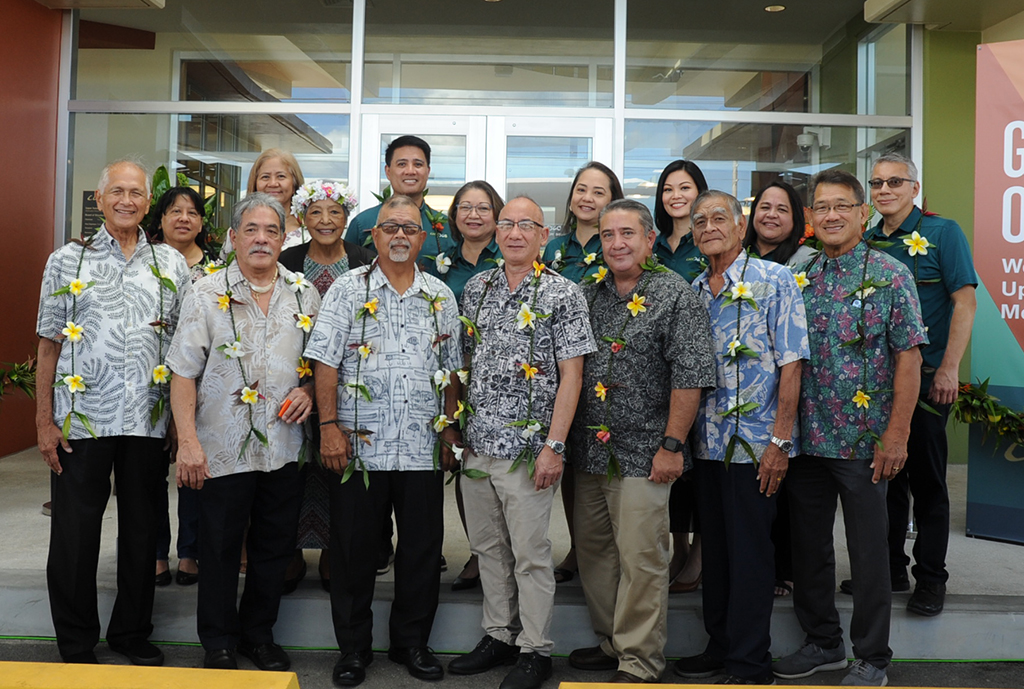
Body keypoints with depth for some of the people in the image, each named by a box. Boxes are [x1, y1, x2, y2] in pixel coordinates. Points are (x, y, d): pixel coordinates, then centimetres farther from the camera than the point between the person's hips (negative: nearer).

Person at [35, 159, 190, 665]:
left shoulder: (171, 265, 8)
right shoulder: (67, 260, 5)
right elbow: (49, 343, 4)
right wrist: (44, 420, -2)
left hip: (148, 420, 1)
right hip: (80, 419, -1)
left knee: (142, 530, 11)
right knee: (74, 534, 5)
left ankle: (132, 633, 28)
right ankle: (76, 646, 22)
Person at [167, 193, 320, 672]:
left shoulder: (304, 294, 6)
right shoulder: (206, 295, -2)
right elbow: (183, 374, -5)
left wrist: (308, 390, -5)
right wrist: (187, 441, -11)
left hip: (286, 447, 3)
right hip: (224, 449, -2)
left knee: (274, 548, 13)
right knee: (220, 550, 8)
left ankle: (259, 635, 32)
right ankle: (219, 644, 27)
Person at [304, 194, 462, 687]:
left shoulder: (441, 297, 10)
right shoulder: (348, 290, 1)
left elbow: (451, 370, 13)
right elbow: (326, 361, -4)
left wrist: (450, 431, 8)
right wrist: (329, 426, -11)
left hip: (423, 447, 3)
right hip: (360, 445, -2)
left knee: (422, 549, 9)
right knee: (353, 549, 7)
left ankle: (412, 642, 27)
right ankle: (353, 648, 23)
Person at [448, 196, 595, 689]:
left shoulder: (562, 294, -6)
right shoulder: (476, 288, 10)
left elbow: (571, 375, -9)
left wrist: (554, 445, -15)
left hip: (526, 446, -5)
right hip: (476, 443, 6)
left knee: (530, 554, 2)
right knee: (488, 547, 15)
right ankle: (499, 636, 30)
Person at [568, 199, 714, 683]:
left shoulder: (675, 296, -7)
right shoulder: (588, 294, 10)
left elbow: (691, 375, -12)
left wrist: (672, 445, -15)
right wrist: (563, 439, 12)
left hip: (643, 455, -6)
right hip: (588, 452, 7)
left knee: (641, 561, -1)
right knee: (592, 553, 15)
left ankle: (639, 664, 13)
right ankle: (609, 644, 31)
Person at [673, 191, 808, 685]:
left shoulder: (774, 281, -5)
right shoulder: (692, 291, 11)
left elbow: (791, 364, -11)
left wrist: (780, 440, -16)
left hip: (754, 443, -6)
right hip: (706, 443, 6)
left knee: (750, 554, 2)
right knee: (713, 549, 14)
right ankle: (719, 647, 30)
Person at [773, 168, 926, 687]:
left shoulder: (890, 276, -5)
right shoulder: (798, 278, 7)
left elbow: (908, 357, -8)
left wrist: (896, 435, -13)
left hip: (863, 443, -4)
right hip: (806, 439, 5)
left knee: (867, 550, 7)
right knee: (808, 545, 13)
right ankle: (822, 643, 31)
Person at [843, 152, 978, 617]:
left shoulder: (942, 233, -3)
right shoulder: (866, 241, 11)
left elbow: (964, 302, -9)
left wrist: (948, 369, -16)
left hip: (926, 377, -5)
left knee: (926, 478, 1)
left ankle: (931, 578, 14)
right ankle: (889, 567, 25)